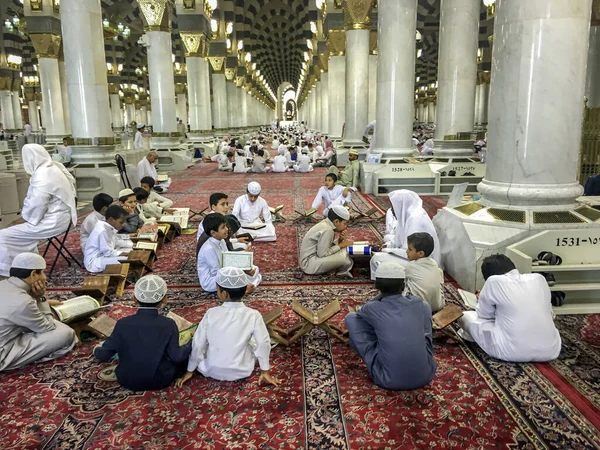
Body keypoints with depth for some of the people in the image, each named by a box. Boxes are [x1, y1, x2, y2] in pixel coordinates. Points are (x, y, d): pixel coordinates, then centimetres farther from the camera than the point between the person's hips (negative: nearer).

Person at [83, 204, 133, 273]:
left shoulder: (109, 227, 2)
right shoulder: (103, 231, -25)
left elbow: (116, 242, 15)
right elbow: (108, 252, -24)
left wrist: (133, 245, 7)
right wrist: (126, 253, -19)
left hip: (102, 256, 10)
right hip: (94, 262, -10)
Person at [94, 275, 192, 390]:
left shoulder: (123, 323, -13)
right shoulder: (168, 324, -18)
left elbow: (103, 355, -8)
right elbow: (176, 356, -16)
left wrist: (97, 350, 15)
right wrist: (192, 344, 0)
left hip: (128, 381, 2)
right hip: (159, 381, -2)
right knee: (183, 355, 16)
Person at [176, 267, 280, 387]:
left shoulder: (211, 313, -16)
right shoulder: (253, 315, -18)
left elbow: (198, 343, -8)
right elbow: (263, 343, -14)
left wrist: (190, 370, 5)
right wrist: (265, 372, 1)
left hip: (212, 371, 1)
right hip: (241, 372, -1)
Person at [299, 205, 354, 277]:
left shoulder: (326, 224, 4)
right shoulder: (327, 230, -22)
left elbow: (329, 246, 8)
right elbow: (322, 254, -24)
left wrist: (340, 240, -8)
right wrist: (341, 245, -16)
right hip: (309, 264, -10)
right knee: (343, 256, -24)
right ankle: (342, 271, 5)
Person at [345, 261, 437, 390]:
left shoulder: (373, 308, -8)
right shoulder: (418, 304, -1)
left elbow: (361, 313, 20)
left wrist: (382, 295, 18)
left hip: (389, 380, -2)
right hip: (425, 376, 3)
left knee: (351, 317, 7)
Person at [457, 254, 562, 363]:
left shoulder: (494, 281, -5)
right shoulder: (539, 278, 7)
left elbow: (483, 314, 8)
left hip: (512, 352, -5)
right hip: (550, 351, 5)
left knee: (465, 317, 14)